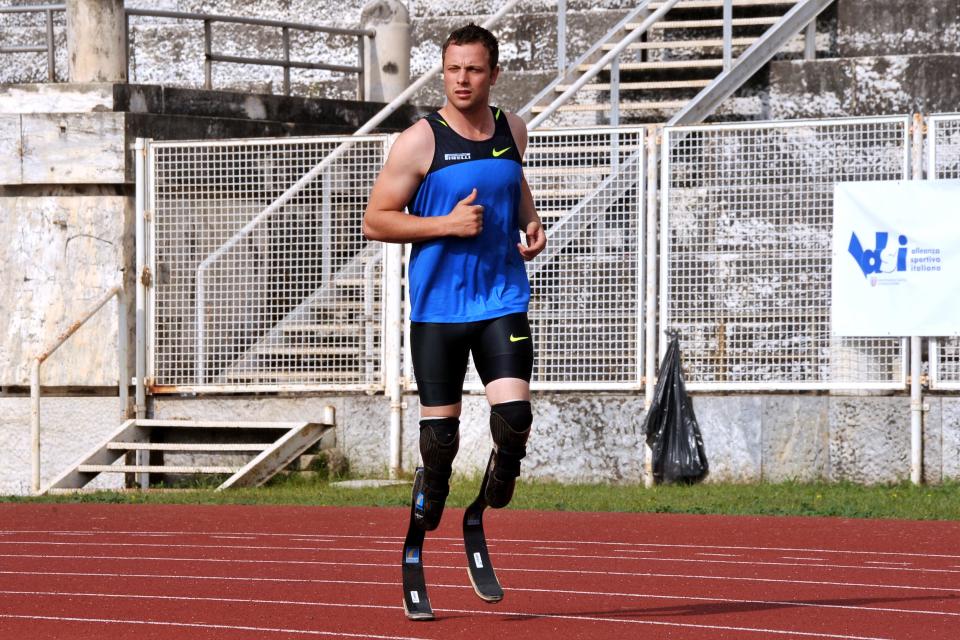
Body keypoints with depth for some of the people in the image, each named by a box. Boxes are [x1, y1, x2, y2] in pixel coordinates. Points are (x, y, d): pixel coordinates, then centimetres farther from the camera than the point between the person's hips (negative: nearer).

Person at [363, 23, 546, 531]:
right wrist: (448, 224, -16)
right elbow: (375, 222, -7)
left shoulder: (512, 131, 5)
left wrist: (530, 223, 8)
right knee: (440, 425, 3)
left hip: (502, 299, 2)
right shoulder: (419, 141, -8)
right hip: (438, 304, -2)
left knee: (514, 413, -14)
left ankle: (503, 468, 19)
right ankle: (432, 490, 34)